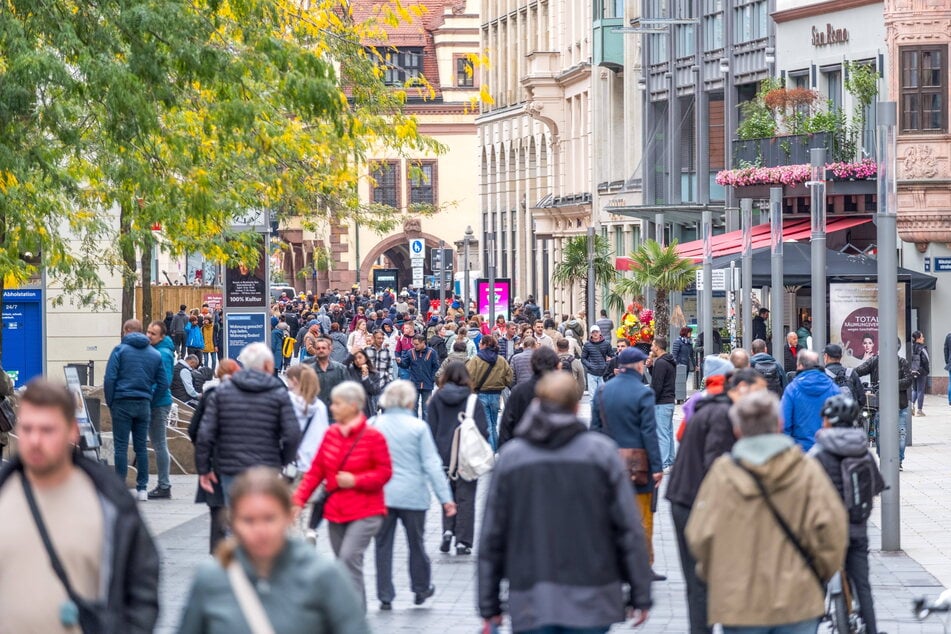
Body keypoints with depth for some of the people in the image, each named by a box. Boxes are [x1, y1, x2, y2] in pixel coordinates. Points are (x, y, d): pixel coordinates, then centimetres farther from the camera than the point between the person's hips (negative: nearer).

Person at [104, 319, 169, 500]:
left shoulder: (120, 350, -2)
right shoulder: (155, 354, 9)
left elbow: (109, 379, -8)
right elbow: (163, 384, 7)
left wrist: (110, 403, -1)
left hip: (122, 403, -3)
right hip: (144, 406, 3)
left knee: (121, 446, 0)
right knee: (141, 447, 8)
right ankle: (142, 488, 8)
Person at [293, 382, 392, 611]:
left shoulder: (372, 436, -10)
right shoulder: (331, 433, 6)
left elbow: (385, 472, -7)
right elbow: (316, 471, 8)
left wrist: (356, 481, -19)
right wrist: (298, 499, -1)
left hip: (365, 512, -6)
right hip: (335, 511, 6)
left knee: (349, 558, -21)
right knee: (345, 565, 12)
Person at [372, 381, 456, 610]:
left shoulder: (374, 426, -2)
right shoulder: (418, 427, -8)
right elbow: (432, 464, -8)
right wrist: (445, 497, -6)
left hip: (381, 495, 1)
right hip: (412, 495, -1)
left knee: (383, 544, 7)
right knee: (416, 542, 15)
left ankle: (385, 596, 6)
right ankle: (421, 588, 29)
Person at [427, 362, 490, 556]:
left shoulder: (436, 400, -2)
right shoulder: (472, 400, -8)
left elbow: (431, 429, 1)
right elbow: (482, 429, -7)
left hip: (443, 456, 2)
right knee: (465, 497, 6)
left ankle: (448, 530, 0)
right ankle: (463, 542, 4)